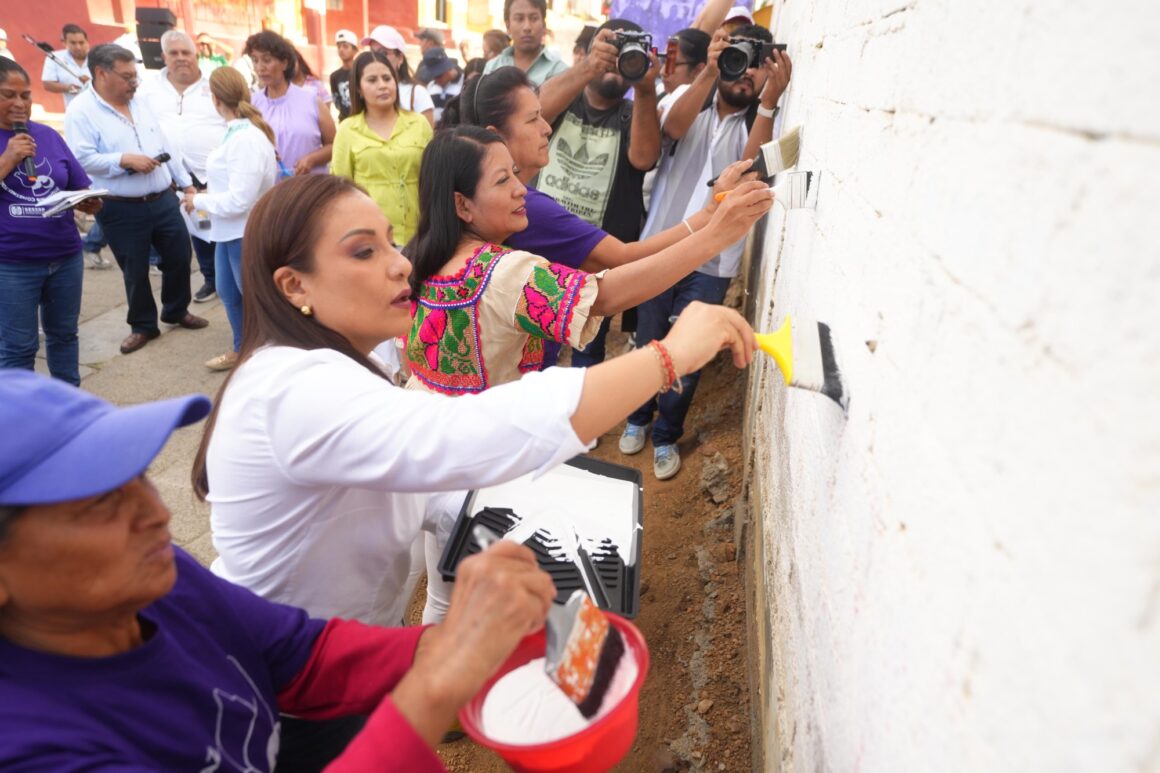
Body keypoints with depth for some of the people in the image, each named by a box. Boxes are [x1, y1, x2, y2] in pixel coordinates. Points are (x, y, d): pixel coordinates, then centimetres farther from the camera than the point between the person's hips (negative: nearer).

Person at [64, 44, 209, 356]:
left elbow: (168, 146, 14)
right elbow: (82, 159, -17)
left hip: (164, 200, 5)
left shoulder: (139, 104, 11)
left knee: (179, 257, 12)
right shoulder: (81, 111, -9)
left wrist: (187, 182, 11)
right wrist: (125, 159, -22)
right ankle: (143, 326, 24)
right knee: (135, 272, 6)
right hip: (121, 211, -5)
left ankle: (177, 311, 33)